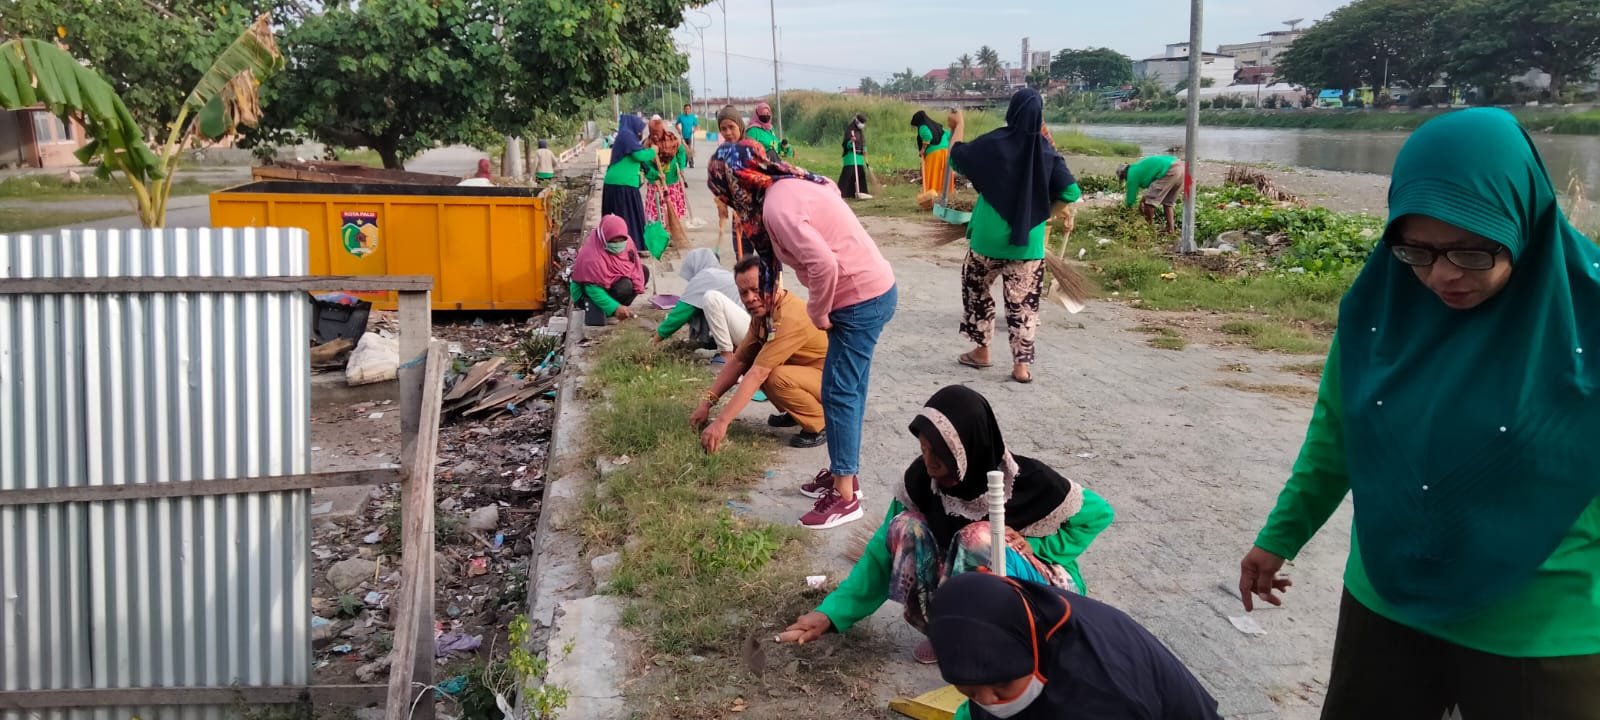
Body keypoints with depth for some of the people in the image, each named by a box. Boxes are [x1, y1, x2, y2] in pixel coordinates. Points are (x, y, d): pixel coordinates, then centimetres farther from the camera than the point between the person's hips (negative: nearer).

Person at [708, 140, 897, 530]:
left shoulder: (776, 207, -19)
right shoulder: (791, 185, 10)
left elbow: (823, 265, -28)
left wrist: (818, 313, -12)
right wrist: (823, 308, 13)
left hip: (860, 300, -10)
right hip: (872, 290, 10)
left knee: (838, 394, -2)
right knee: (847, 389, 17)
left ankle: (845, 496, 5)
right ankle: (844, 471, 29)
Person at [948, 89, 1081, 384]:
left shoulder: (994, 143, -8)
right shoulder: (1046, 151, -4)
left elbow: (956, 157, 5)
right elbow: (1071, 192, -5)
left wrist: (959, 127, 21)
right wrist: (1043, 214, 9)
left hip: (989, 237, -1)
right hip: (1028, 240, 1)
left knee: (974, 286, 20)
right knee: (1023, 302, 7)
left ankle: (981, 351, 24)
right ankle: (1022, 364, 4)